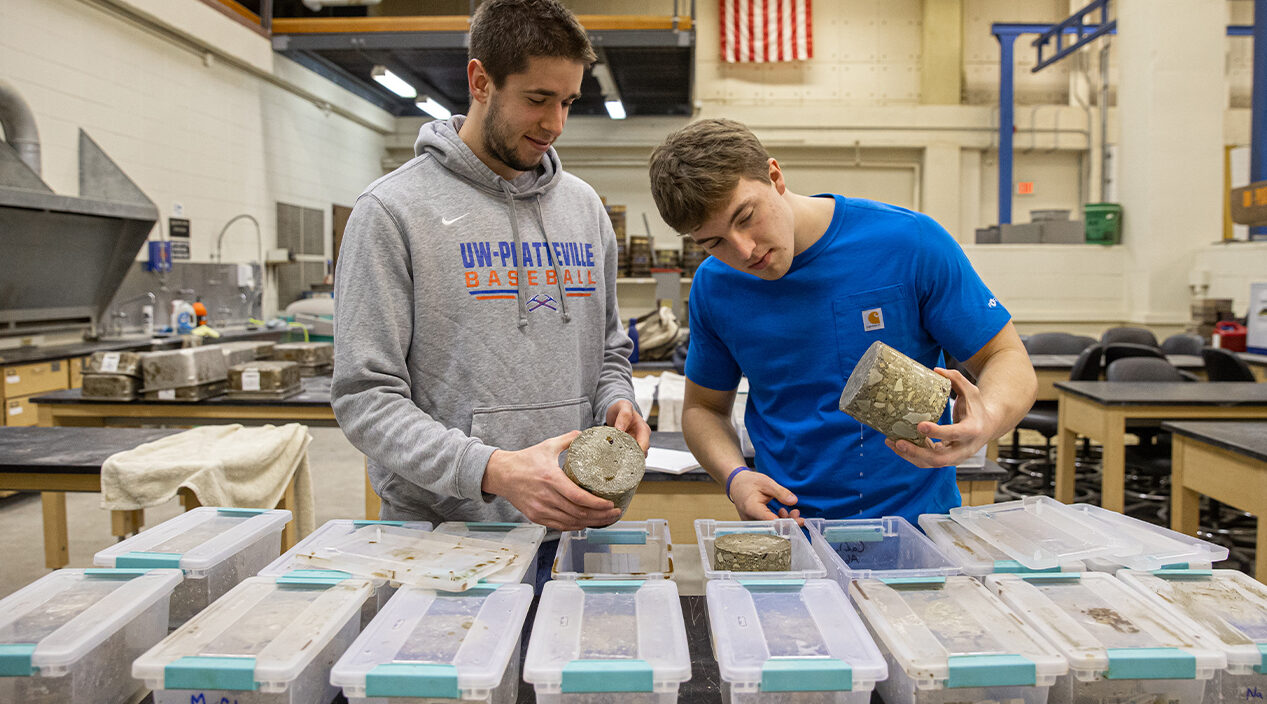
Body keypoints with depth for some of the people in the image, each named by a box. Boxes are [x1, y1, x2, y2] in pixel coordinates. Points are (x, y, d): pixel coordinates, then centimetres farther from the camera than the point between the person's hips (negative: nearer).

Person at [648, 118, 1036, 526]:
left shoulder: (910, 242, -10)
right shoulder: (713, 288, 0)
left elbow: (1008, 359, -2)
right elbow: (703, 408, 12)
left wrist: (988, 420, -25)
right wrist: (735, 477, -8)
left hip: (916, 521, -2)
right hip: (790, 534, 2)